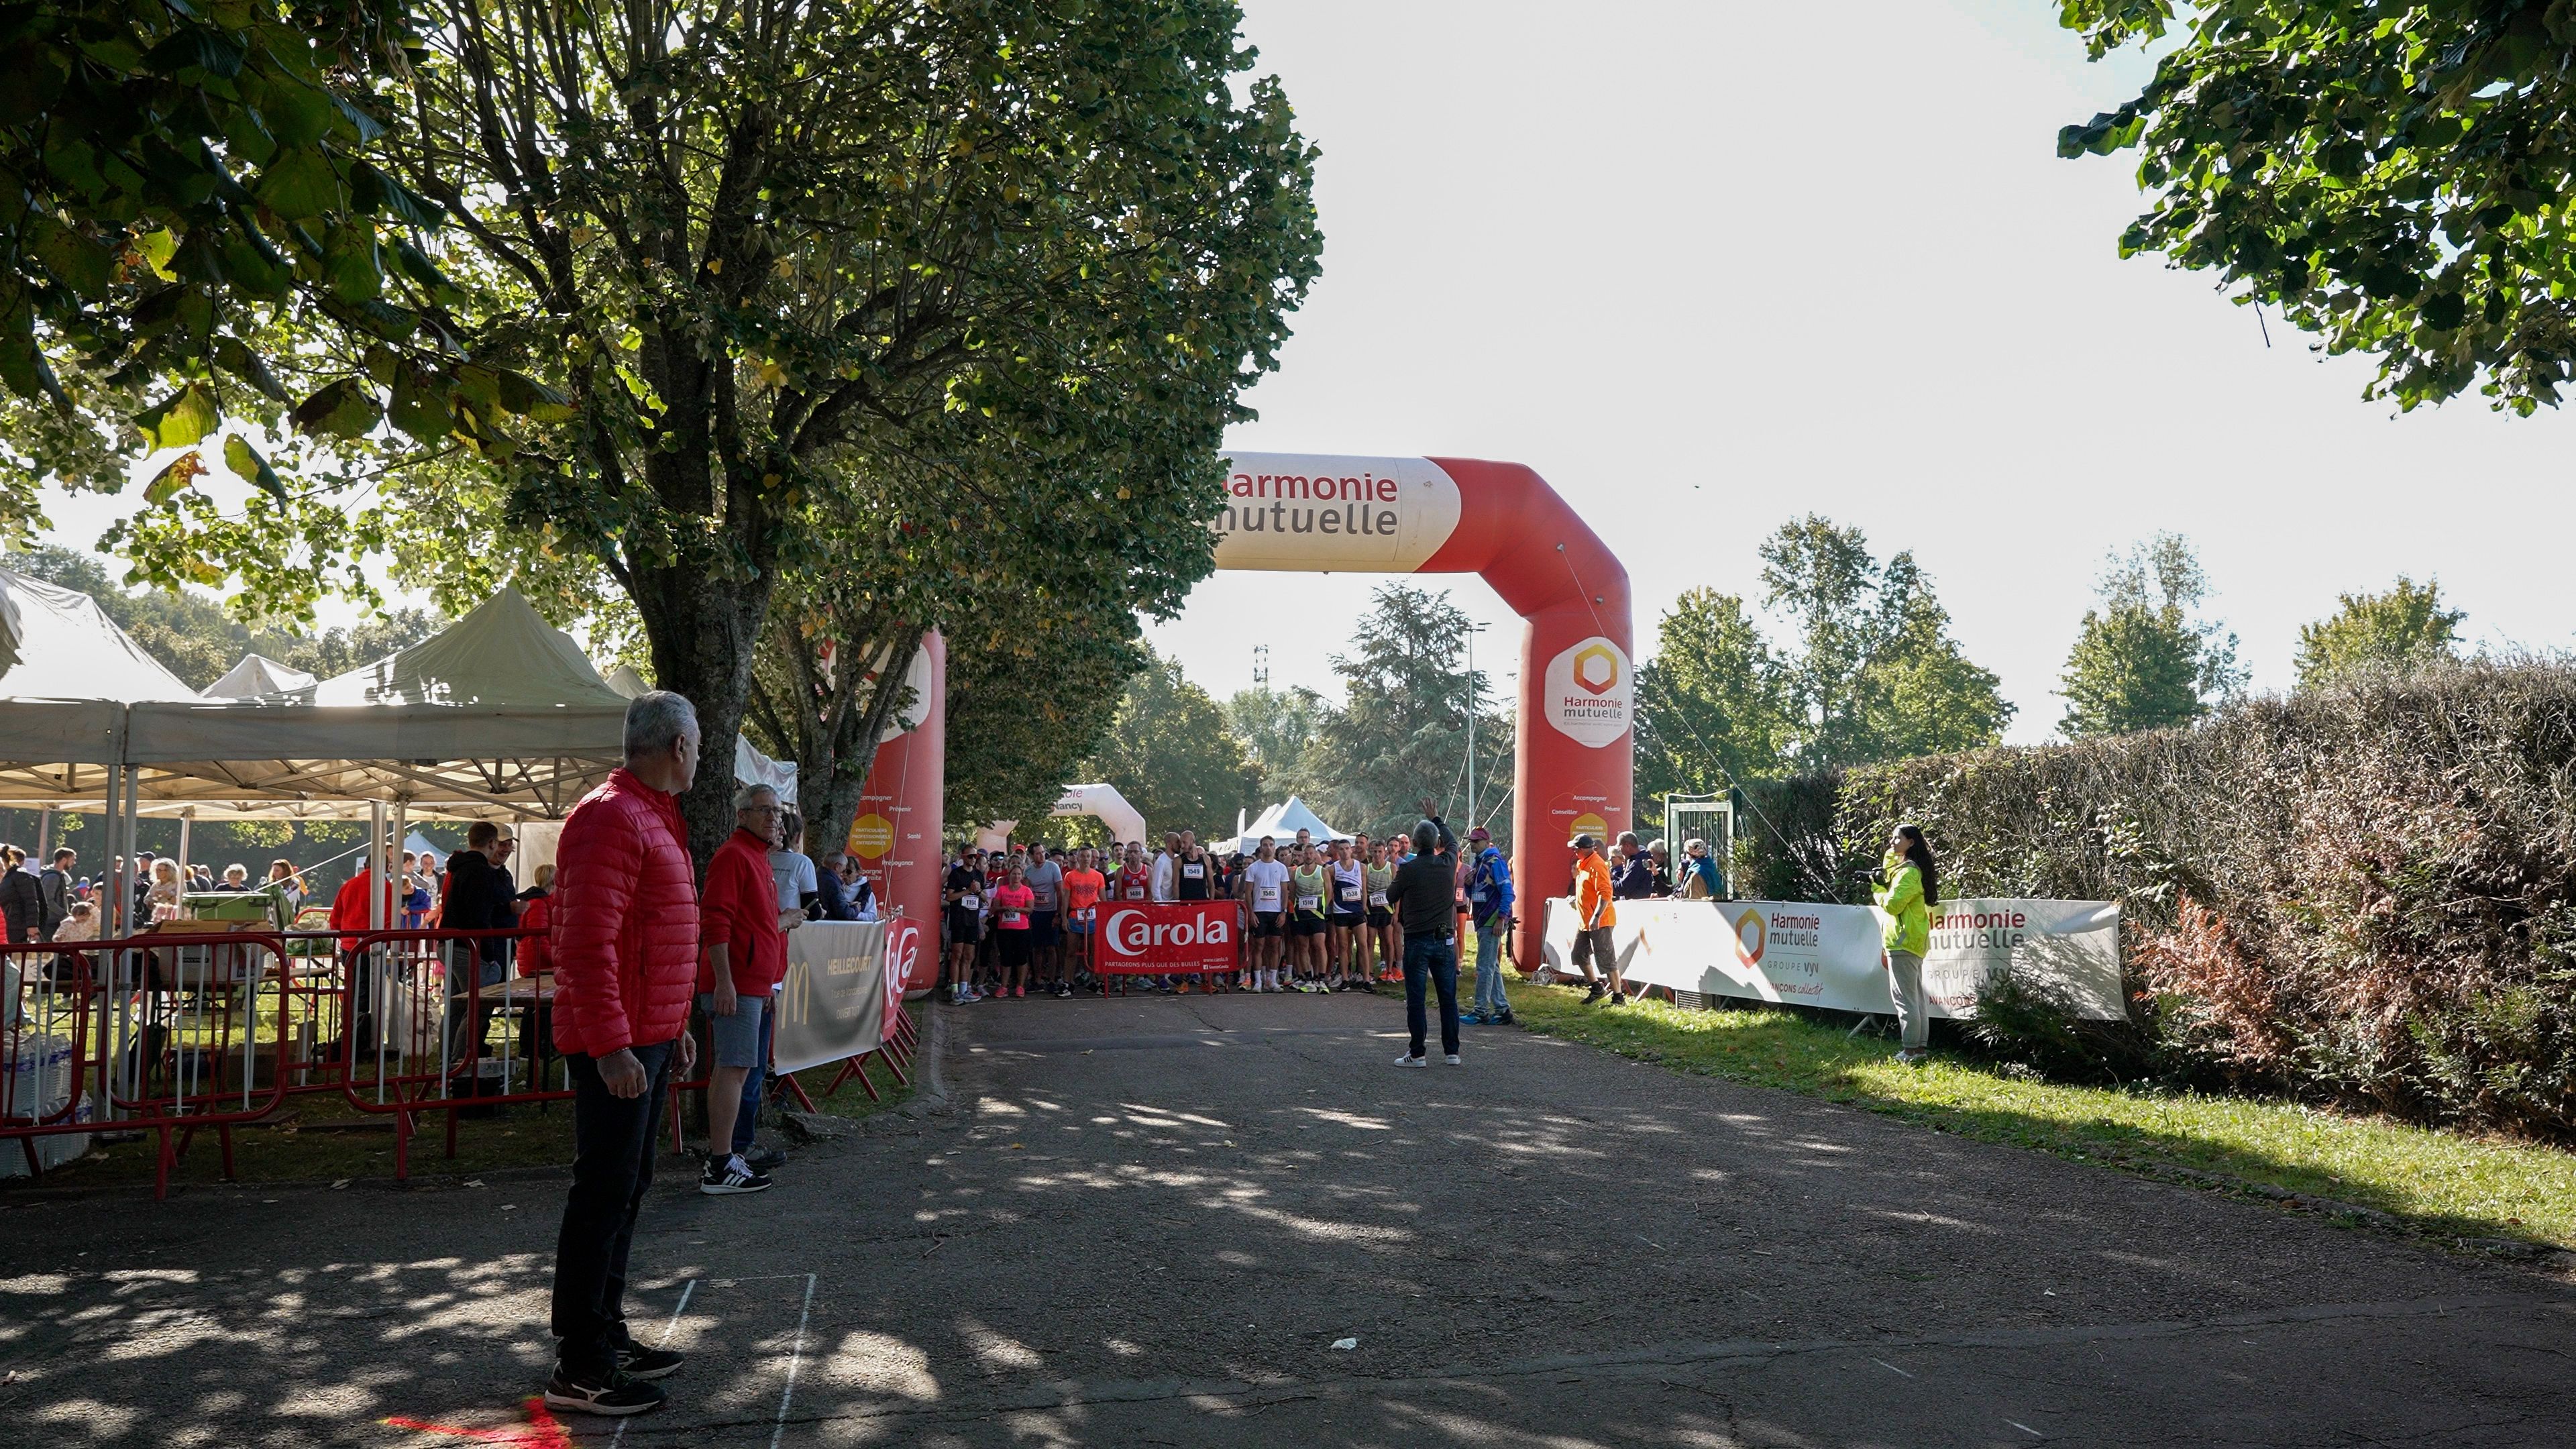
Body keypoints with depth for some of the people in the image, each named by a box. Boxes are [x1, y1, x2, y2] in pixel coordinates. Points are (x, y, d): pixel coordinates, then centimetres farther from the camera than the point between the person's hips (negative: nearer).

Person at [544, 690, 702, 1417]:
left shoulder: (654, 818, 16)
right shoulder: (610, 818, -17)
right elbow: (587, 944, -23)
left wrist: (674, 1027, 23)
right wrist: (610, 1047, -25)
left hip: (650, 1037, 10)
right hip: (618, 1047, -10)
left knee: (626, 1190, 16)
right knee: (603, 1196, -4)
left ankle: (608, 1335, 28)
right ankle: (577, 1371, 5)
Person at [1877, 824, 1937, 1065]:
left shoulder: (1908, 872, -17)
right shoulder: (1905, 867, 15)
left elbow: (1893, 904, -23)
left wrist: (1878, 889, -3)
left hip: (1903, 941, -11)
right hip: (1913, 939, 11)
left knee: (1904, 997, -7)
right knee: (1916, 996, 13)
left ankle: (1911, 1049, -6)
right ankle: (1921, 1046, 18)